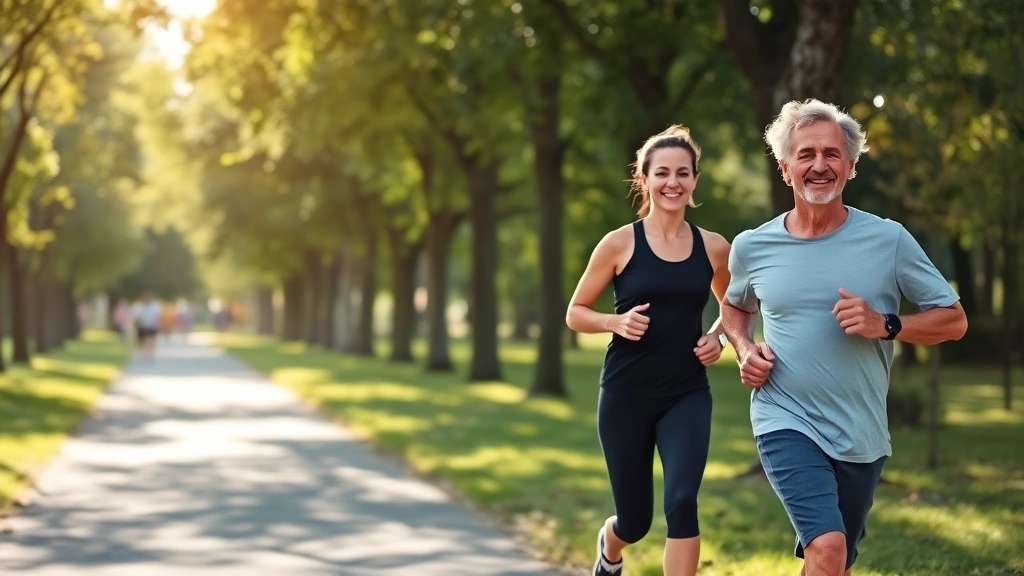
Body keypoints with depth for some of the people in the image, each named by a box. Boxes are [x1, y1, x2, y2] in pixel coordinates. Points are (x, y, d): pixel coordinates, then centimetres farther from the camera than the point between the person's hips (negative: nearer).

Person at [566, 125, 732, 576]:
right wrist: (616, 322, -18)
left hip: (687, 395, 1)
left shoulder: (713, 248, 1)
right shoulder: (620, 243, -6)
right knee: (635, 520, 10)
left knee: (682, 501, -22)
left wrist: (718, 337, -1)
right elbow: (575, 314, 1)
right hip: (626, 395, -1)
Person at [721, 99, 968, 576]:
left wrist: (885, 325, -18)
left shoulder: (888, 240, -6)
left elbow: (953, 320, -1)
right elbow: (735, 306, 20)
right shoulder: (752, 247, -2)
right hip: (787, 424, -1)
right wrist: (745, 349, 0)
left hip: (862, 435, 2)